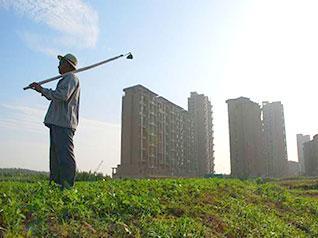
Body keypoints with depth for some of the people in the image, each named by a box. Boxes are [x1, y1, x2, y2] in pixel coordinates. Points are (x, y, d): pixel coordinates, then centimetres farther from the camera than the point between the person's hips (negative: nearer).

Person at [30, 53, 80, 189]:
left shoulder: (71, 78, -3)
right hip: (58, 123, 11)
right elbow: (57, 99, 37)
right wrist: (43, 91, 31)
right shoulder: (67, 80, 30)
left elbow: (62, 95, -20)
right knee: (56, 155, 9)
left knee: (64, 155, -15)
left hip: (63, 123, -11)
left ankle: (67, 187, -18)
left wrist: (42, 90, -11)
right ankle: (56, 184, 11)